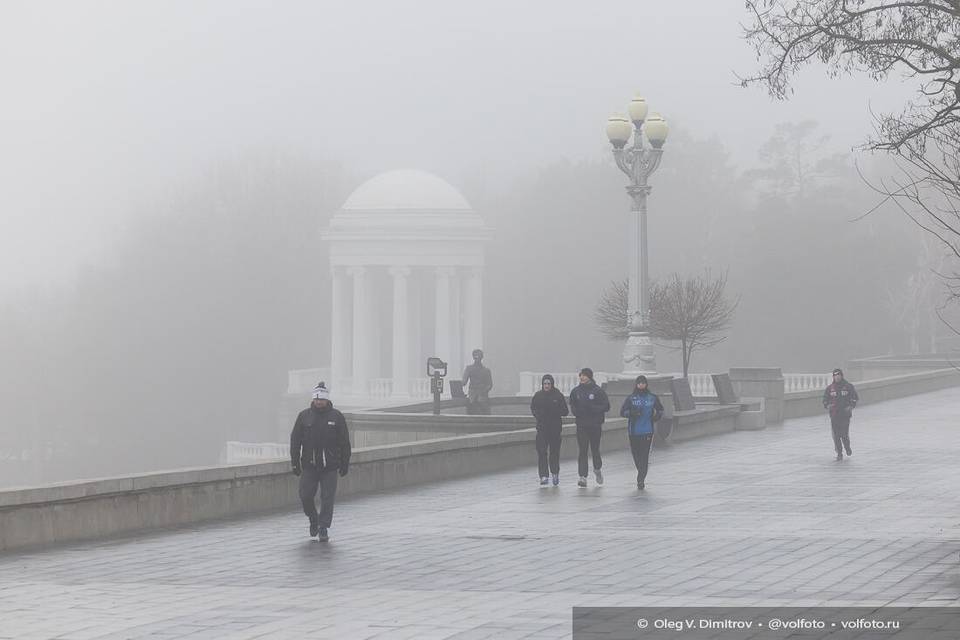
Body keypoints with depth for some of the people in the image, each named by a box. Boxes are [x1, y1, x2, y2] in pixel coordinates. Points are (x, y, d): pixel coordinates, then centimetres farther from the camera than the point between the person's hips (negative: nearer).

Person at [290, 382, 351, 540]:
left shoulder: (336, 417, 2)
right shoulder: (304, 416, 3)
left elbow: (345, 442, 4)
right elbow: (295, 440, 5)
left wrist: (345, 464, 2)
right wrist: (295, 463, 0)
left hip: (330, 467, -1)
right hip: (309, 466, 1)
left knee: (327, 499, -3)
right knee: (305, 497, -1)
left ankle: (323, 528, 5)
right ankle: (313, 520, 25)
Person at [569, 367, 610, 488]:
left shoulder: (598, 391, -3)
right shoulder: (576, 391, 6)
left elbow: (606, 406, -4)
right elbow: (572, 406, 15)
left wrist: (593, 408, -18)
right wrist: (577, 411, -7)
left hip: (595, 425, -2)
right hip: (581, 425, 2)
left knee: (595, 449, 6)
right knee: (582, 451, -4)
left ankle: (597, 469, 35)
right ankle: (583, 477, -4)